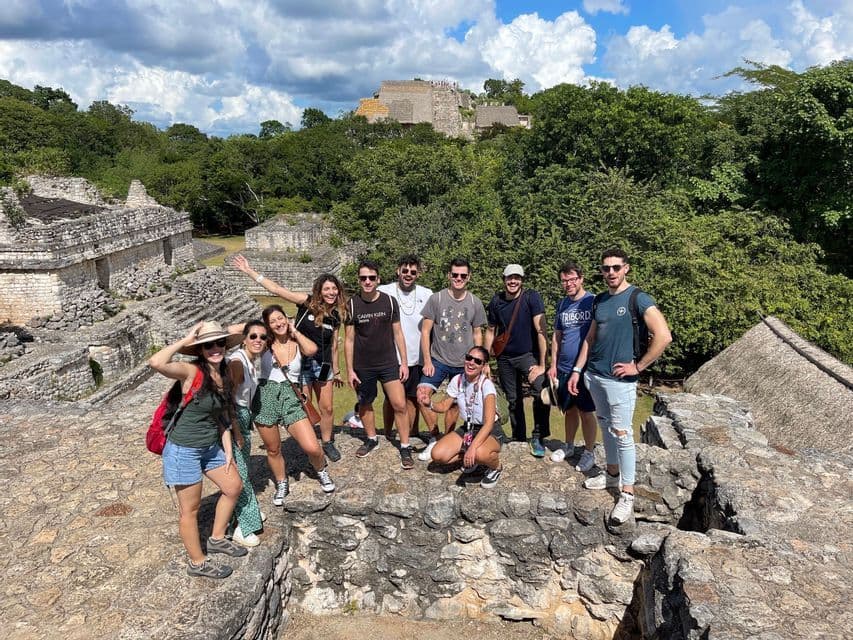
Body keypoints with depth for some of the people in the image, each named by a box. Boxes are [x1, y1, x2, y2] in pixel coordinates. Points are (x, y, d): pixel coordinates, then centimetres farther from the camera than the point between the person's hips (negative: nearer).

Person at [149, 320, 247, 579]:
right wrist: (185, 340, -32)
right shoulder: (190, 371, -22)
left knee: (234, 487, 19)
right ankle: (198, 563, 29)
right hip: (184, 450, -8)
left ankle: (217, 539, 40)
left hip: (211, 446, 8)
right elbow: (156, 363, -43)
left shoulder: (224, 374, -1)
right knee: (190, 508, 9)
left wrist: (228, 449, 8)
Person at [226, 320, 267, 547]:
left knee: (243, 467, 21)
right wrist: (236, 432, -20)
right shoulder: (237, 361, -22)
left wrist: (245, 427, 15)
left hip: (244, 416, 8)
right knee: (239, 473, 0)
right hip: (232, 419, -8)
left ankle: (249, 512, 37)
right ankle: (242, 528, 12)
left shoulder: (251, 361, 5)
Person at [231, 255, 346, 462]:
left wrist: (336, 372, 17)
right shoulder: (307, 303, -10)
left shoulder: (335, 316, 3)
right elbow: (277, 289, -17)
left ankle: (327, 443, 29)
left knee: (327, 408, 9)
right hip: (301, 364, -4)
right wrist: (249, 271, -21)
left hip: (324, 366, 4)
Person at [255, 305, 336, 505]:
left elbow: (312, 349, -18)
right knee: (273, 450, 14)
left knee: (312, 448, -9)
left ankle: (321, 471, 24)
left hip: (290, 398, 0)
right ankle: (282, 485, 40)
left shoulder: (297, 343, 4)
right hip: (265, 397, 0)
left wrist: (294, 331, -6)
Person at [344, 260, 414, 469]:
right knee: (365, 404, 15)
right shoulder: (352, 304, -5)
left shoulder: (389, 301, -4)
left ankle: (405, 447, 7)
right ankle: (371, 439, 37)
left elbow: (398, 333, 2)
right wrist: (350, 370, -2)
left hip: (389, 363, -1)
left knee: (399, 405, -7)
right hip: (363, 366, 1)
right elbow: (349, 339, 0)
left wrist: (404, 362, -1)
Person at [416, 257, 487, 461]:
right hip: (438, 360, -1)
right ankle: (434, 438, -1)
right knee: (423, 394, -17)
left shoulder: (475, 303, 3)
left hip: (464, 364, 1)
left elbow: (477, 334, 11)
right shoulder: (436, 299, -3)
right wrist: (427, 360, -8)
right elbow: (425, 331, -2)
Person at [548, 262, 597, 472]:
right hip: (564, 368, 5)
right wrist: (553, 365, 10)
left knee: (586, 412, 5)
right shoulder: (562, 305, 8)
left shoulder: (593, 302, -10)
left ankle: (589, 453, 19)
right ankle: (569, 446, 32)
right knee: (570, 410, 17)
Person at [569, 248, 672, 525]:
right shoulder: (599, 300, 9)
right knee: (606, 426, 17)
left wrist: (637, 367, -15)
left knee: (622, 434, -1)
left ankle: (627, 494, 8)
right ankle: (612, 474, 34)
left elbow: (663, 336, -20)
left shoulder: (638, 298, -12)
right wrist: (577, 370, 11)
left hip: (619, 379, -6)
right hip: (593, 376, 7)